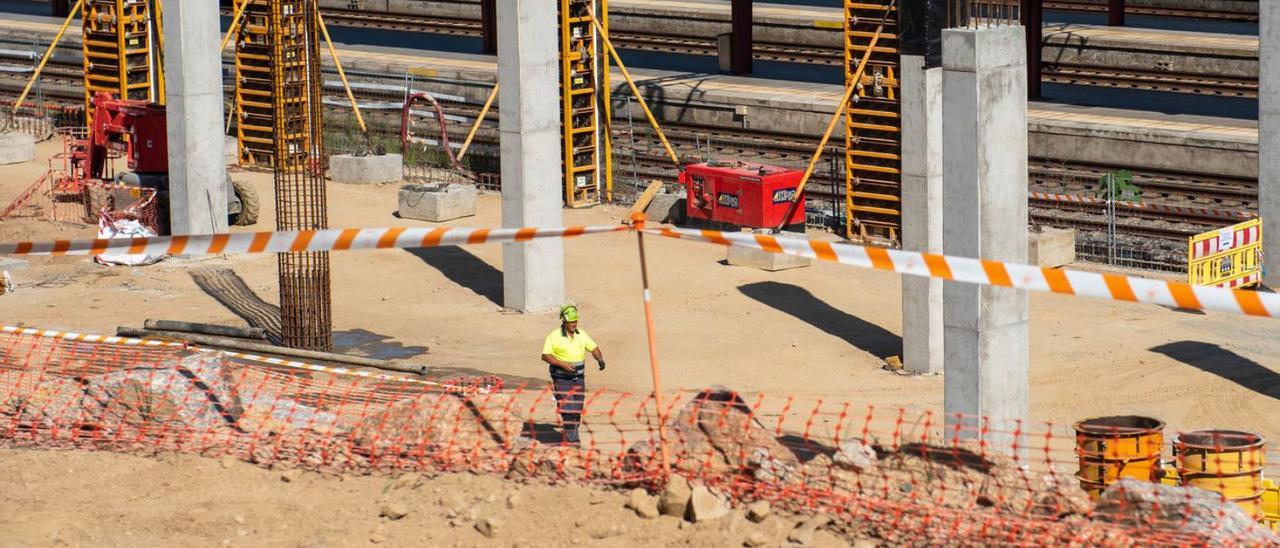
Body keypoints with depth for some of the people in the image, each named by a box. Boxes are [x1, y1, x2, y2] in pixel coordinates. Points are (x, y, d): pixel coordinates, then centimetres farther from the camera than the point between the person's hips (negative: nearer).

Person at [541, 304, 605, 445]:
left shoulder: (581, 334, 6)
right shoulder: (554, 336, -10)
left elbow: (593, 348, 7)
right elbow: (545, 356, -12)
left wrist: (600, 358, -16)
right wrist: (563, 364, -22)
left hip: (579, 379, 5)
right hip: (562, 379, -5)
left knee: (577, 411, 9)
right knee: (568, 410, -13)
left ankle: (572, 435, 25)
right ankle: (572, 440, -12)